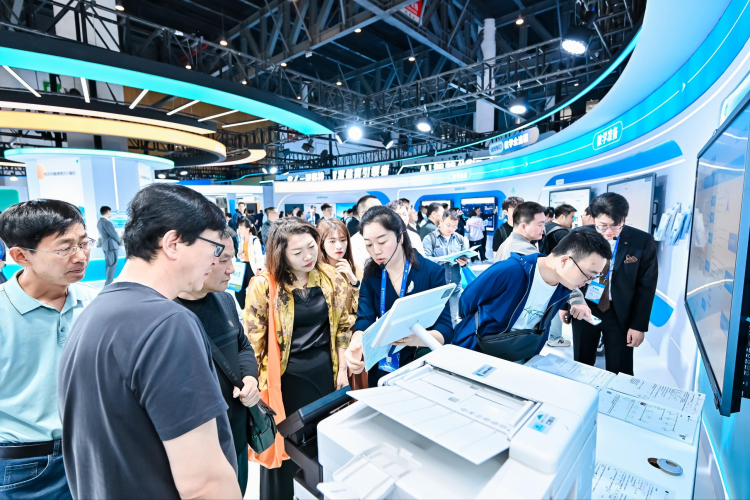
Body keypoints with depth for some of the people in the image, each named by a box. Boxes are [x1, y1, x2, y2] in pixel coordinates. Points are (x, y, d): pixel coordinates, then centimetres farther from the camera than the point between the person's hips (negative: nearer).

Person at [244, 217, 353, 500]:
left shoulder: (331, 278, -4)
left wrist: (342, 369, 3)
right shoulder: (263, 285, -14)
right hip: (285, 377, -3)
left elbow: (343, 326, 4)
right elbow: (253, 340, -8)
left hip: (326, 371, 4)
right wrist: (256, 380, -8)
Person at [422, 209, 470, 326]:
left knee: (455, 318, 12)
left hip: (455, 286, 3)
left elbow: (466, 258, 8)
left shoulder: (460, 239, 9)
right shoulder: (430, 238, -3)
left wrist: (464, 262, -15)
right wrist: (443, 259, -24)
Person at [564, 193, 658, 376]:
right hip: (584, 308, 1)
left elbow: (646, 287, -4)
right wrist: (575, 300, -20)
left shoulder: (643, 241, -9)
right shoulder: (579, 235, -8)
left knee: (619, 373, 8)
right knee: (581, 367, 14)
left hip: (620, 314, -1)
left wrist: (639, 325, -4)